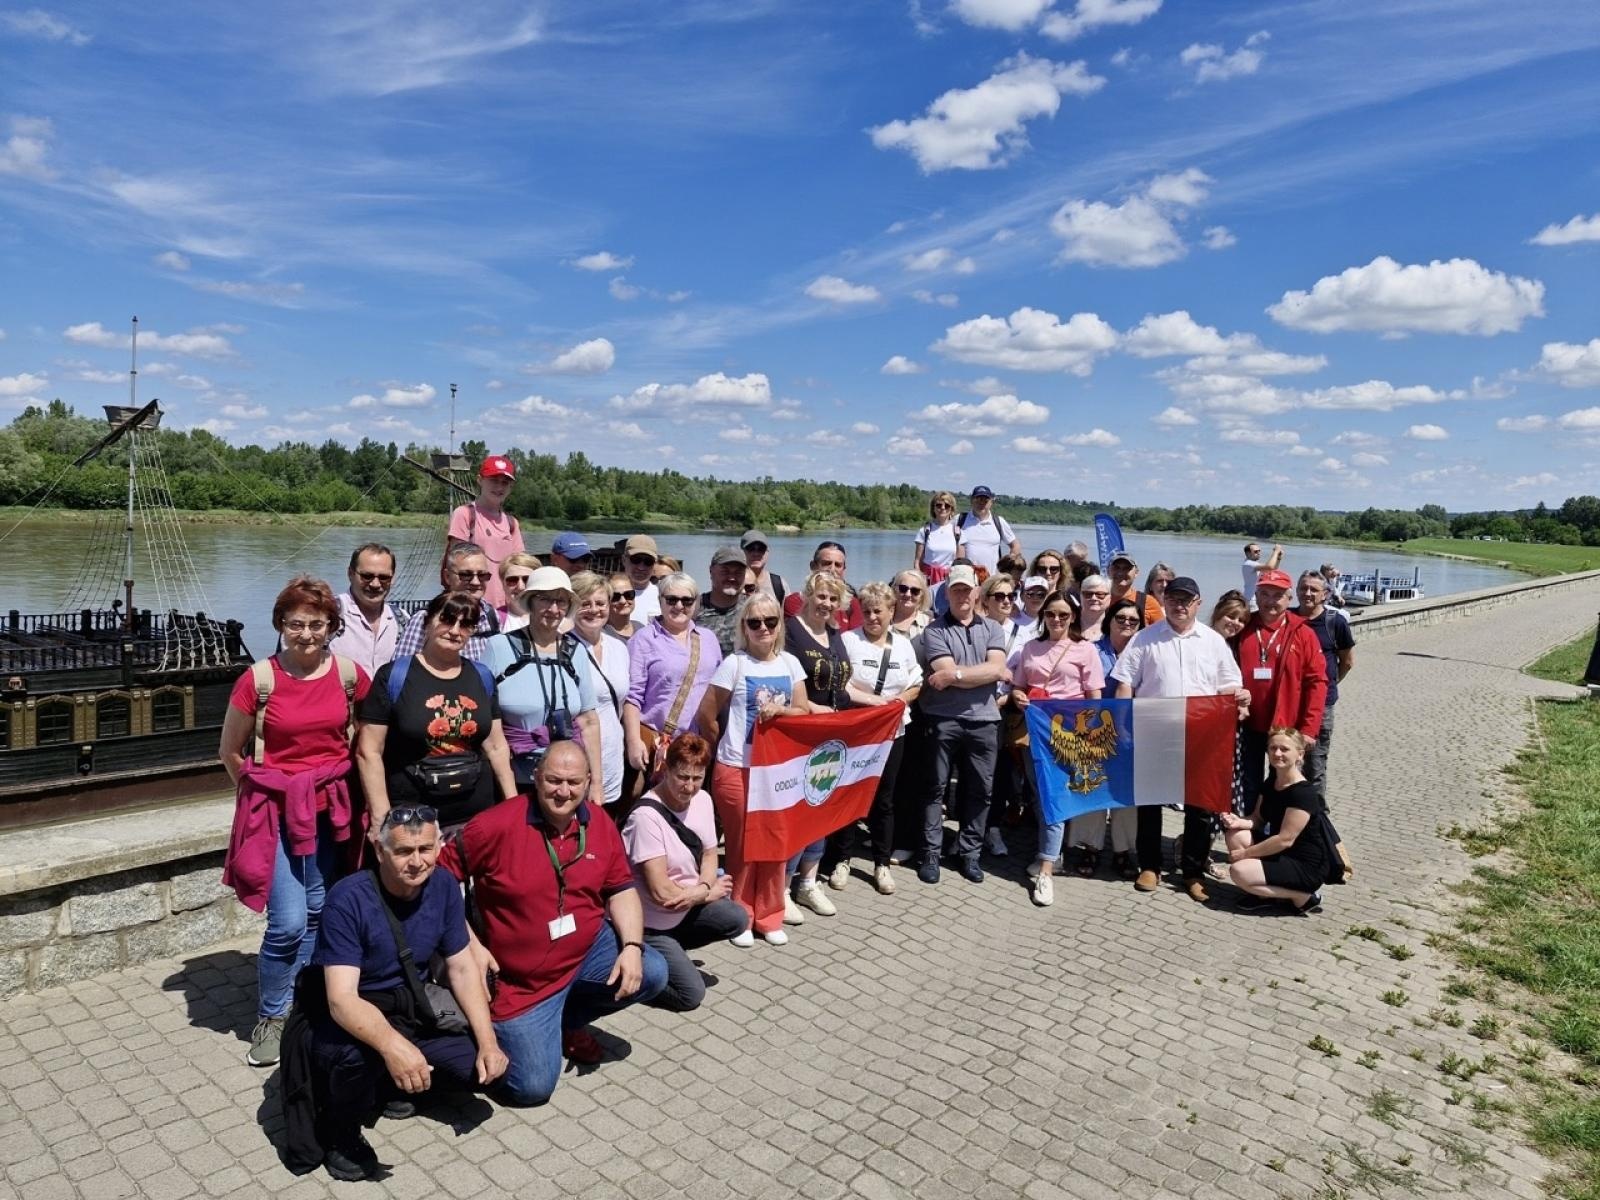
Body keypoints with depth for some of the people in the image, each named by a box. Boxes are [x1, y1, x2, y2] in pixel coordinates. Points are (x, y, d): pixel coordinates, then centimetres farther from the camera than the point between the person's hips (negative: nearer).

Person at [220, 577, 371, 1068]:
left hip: (330, 806, 3)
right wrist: (262, 791, 9)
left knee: (317, 912, 12)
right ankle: (271, 1017, 16)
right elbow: (230, 752, 2)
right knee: (289, 922, -7)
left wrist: (335, 785, 11)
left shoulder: (349, 673, -5)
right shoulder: (258, 679, -12)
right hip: (277, 808, -3)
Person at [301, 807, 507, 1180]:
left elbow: (462, 968, -2)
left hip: (409, 1012, 5)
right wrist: (392, 1045, -52)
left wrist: (488, 1041, -13)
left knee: (486, 1067, -11)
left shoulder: (443, 887, -9)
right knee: (356, 1055, -38)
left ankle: (390, 1087, 14)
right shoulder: (349, 900, -27)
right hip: (345, 1019, -5)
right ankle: (341, 1132, -5)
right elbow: (341, 999, -34)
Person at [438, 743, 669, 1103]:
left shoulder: (600, 824, -5)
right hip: (522, 981, -4)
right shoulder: (496, 825, -20)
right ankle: (504, 1025, 26)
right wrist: (470, 945, -17)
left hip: (589, 949, 5)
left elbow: (621, 890, 1)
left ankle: (569, 1020, 13)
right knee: (532, 1087, -9)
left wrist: (632, 946, -15)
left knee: (652, 974, -15)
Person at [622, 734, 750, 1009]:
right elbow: (662, 892, -25)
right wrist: (708, 893, -11)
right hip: (648, 924, -7)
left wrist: (699, 891, -15)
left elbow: (709, 855, 6)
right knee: (691, 995, -13)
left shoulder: (702, 800, -3)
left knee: (737, 919, -16)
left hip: (685, 911, 7)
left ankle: (674, 949, 6)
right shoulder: (646, 816, -25)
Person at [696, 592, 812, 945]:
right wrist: (725, 747, 6)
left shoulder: (790, 663, 5)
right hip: (737, 769, -4)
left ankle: (769, 917, 24)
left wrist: (778, 710, -15)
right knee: (741, 843, 6)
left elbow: (803, 713, 4)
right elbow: (707, 715, -3)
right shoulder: (734, 664, -7)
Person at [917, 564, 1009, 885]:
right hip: (943, 720, -3)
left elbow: (996, 667, -7)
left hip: (984, 720, 3)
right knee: (936, 787, 5)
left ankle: (969, 852, 22)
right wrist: (992, 673, -6)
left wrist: (953, 675, -12)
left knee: (979, 789, 9)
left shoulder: (992, 629, 10)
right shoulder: (935, 630, 0)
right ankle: (931, 853, 13)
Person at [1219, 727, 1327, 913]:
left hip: (1307, 867, -8)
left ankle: (1304, 897, -4)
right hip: (1281, 854, 8)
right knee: (1236, 835, -10)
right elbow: (1258, 819, 8)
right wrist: (1238, 821, -15)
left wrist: (1245, 853, -18)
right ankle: (1269, 889, 2)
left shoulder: (1303, 793, -23)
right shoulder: (1271, 783, 4)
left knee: (1239, 872, -22)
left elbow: (1285, 839, -25)